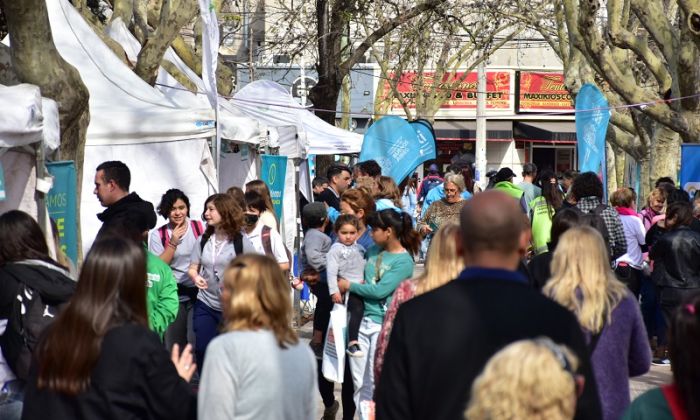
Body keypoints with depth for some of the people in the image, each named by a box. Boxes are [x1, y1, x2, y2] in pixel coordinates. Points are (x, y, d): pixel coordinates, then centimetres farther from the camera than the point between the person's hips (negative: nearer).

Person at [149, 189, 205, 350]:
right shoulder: (158, 235, -1)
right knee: (174, 345, 7)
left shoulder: (199, 228, 1)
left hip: (198, 292, 0)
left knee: (196, 343, -8)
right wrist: (173, 243, -14)